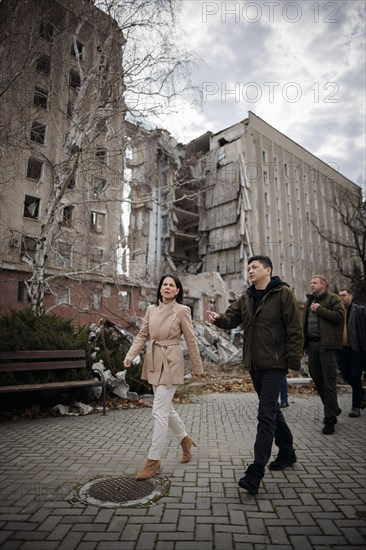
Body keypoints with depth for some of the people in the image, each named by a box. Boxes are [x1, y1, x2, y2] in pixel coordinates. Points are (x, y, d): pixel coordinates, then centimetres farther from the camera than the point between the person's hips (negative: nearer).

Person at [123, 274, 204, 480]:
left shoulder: (182, 310, -9)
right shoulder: (151, 309, 5)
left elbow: (191, 340, -5)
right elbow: (142, 335, 7)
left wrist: (197, 367, 1)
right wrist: (130, 355, -7)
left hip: (171, 363, -6)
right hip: (154, 362, 6)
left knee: (160, 411, -6)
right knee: (166, 407, 18)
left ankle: (154, 460, 8)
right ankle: (185, 439, 42)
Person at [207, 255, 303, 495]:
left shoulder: (283, 294, -10)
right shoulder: (246, 298, 10)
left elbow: (295, 330, -12)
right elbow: (231, 318, 3)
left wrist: (293, 362, -14)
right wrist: (219, 318, -20)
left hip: (275, 364, -7)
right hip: (254, 364, 7)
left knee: (266, 415, -6)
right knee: (272, 409, 20)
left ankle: (256, 473, 0)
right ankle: (287, 451, 39)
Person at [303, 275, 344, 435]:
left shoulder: (333, 299, 0)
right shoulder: (310, 300, 20)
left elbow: (339, 316, -15)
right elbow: (305, 321, 22)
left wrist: (319, 309, -12)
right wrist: (304, 342, 11)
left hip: (327, 345, -7)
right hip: (312, 344, 7)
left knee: (329, 382, -4)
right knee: (317, 380, 11)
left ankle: (330, 419, 4)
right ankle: (333, 409, 30)